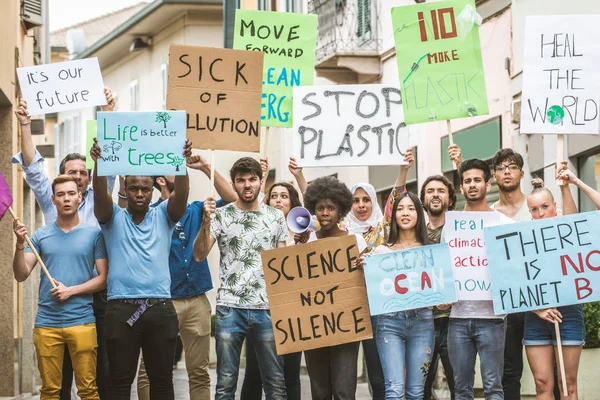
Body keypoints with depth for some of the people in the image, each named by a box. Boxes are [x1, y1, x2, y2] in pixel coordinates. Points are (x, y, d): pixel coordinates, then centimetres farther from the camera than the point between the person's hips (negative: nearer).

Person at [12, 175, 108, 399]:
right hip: (46, 322, 2)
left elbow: (103, 278, 0)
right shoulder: (40, 235, 8)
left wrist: (71, 290, -11)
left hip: (82, 321, -2)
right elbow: (21, 275, 2)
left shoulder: (94, 234, 2)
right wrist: (20, 244, -13)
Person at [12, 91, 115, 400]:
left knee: (100, 368, 0)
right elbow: (32, 166, 1)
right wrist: (25, 125, -8)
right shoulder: (50, 201, 10)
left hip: (95, 294, 0)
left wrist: (108, 116, -6)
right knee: (59, 371, 3)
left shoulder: (97, 200, 10)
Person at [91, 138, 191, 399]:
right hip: (121, 309, -1)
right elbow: (100, 194, -9)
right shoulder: (113, 218, 9)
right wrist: (99, 163, -28)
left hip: (160, 309, 1)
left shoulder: (163, 217, 12)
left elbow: (181, 194, -5)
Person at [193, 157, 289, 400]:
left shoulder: (276, 217, 8)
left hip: (267, 308, 1)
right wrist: (206, 221, -18)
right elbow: (199, 255, -6)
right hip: (230, 308, -1)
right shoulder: (222, 215, 2)